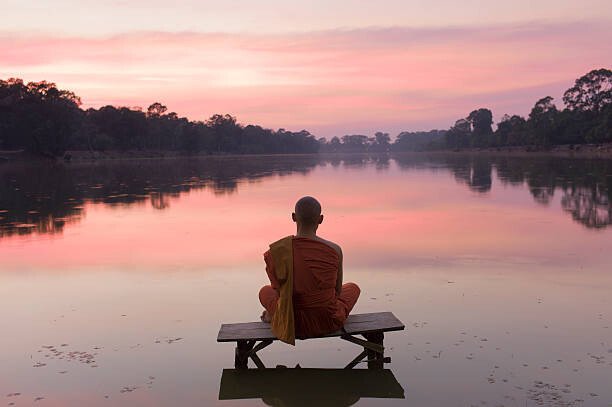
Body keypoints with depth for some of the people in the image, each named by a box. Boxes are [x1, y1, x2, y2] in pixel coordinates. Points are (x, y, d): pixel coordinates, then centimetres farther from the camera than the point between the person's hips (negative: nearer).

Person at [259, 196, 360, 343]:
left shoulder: (277, 250, -16)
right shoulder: (335, 250, -16)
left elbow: (278, 288, -1)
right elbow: (338, 290, -1)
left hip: (291, 324, 1)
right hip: (328, 322, -1)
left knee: (265, 291, 34)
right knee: (353, 288, 34)